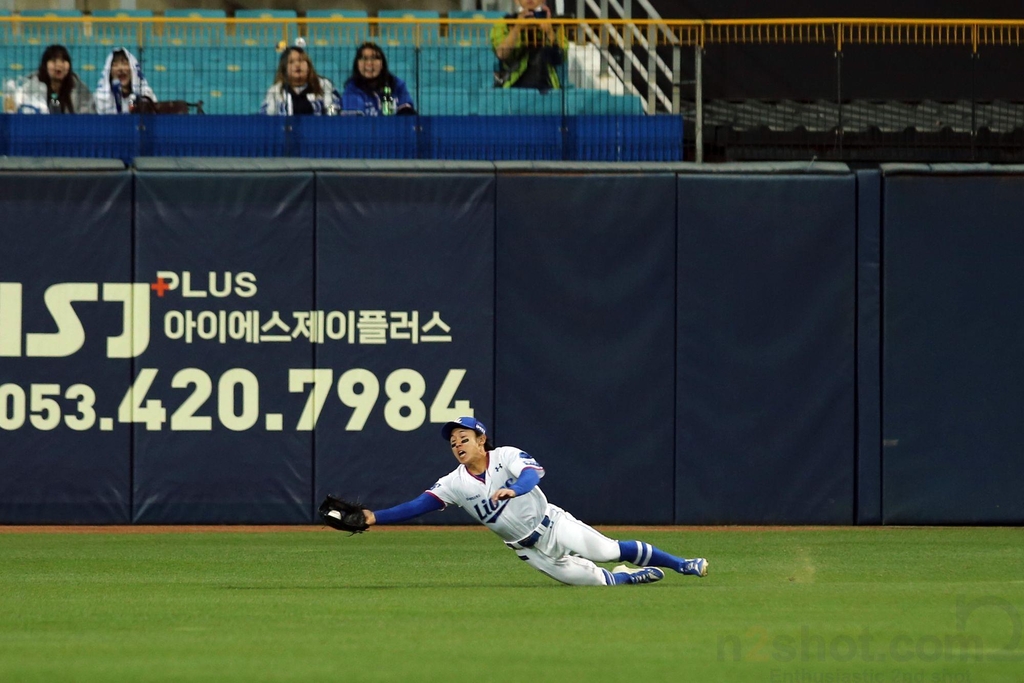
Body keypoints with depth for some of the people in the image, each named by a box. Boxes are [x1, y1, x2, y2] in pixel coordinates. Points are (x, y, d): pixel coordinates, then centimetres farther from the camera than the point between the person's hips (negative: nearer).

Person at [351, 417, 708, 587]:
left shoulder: (506, 457, -16)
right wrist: (375, 517, -29)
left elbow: (535, 471, -35)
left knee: (612, 551, 2)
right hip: (529, 550, 2)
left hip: (554, 525, -2)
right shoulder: (455, 483, -8)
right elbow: (419, 505, -16)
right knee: (592, 579, -1)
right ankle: (631, 577, 29)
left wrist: (513, 489, -57)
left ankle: (681, 565, 21)